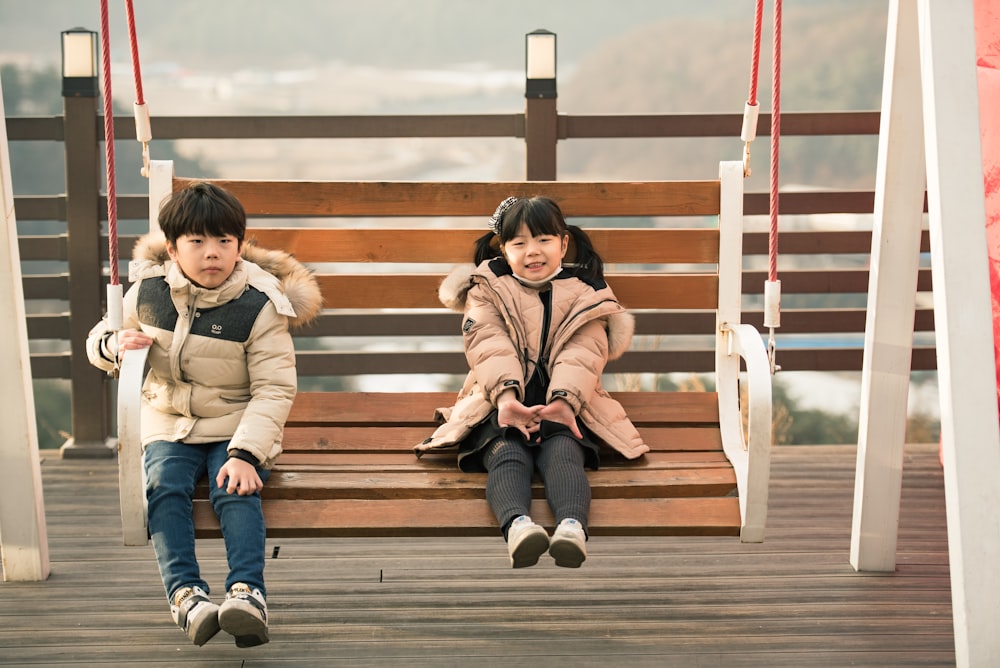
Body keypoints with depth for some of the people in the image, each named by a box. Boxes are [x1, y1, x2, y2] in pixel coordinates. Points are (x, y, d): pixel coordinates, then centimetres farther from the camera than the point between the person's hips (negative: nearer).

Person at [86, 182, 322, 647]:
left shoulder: (259, 307, -9)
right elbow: (98, 341, 18)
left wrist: (245, 453, -28)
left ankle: (247, 592, -43)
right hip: (168, 426, 2)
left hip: (238, 428, -2)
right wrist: (114, 343, -10)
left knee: (236, 491, -31)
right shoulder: (148, 293, 1)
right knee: (163, 487, -28)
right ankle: (185, 593, -40)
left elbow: (274, 390, -14)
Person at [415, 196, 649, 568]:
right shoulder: (487, 292, 15)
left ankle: (572, 526, -59)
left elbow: (583, 352, -2)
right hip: (501, 407, 0)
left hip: (563, 408, 0)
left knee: (564, 453, -32)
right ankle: (517, 524, -60)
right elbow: (489, 345, -4)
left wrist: (563, 399, -25)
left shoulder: (584, 293, 15)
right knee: (507, 454, -32)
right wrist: (505, 395, -26)